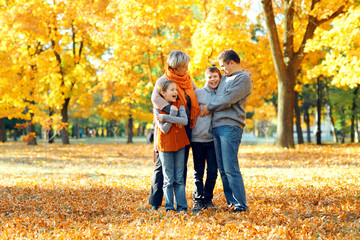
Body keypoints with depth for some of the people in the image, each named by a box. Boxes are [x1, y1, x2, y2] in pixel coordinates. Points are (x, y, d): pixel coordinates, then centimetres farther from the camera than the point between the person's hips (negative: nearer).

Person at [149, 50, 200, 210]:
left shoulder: (188, 80, 11)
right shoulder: (163, 80, -8)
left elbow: (199, 94, 31)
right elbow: (155, 97, -28)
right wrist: (172, 111, -37)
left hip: (185, 127, 6)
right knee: (162, 165, -3)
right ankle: (155, 202, 4)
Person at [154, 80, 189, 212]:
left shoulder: (179, 105, 3)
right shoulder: (157, 109, -5)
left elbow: (185, 121, -14)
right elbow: (164, 129, -13)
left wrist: (166, 117, -19)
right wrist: (173, 114, -18)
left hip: (179, 145, 3)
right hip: (165, 146, -2)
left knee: (179, 179, 6)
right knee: (168, 179, 1)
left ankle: (182, 206, 9)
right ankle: (169, 207, 8)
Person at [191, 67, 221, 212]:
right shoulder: (198, 93, 1)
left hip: (212, 138, 2)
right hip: (197, 137, -2)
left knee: (213, 170, 1)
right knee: (198, 171, 3)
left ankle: (208, 199, 15)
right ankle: (197, 201, 11)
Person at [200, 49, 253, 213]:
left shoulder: (243, 78, -3)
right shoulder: (224, 77, 23)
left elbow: (227, 100, -11)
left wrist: (209, 107, 0)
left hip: (230, 126, -8)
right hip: (217, 126, 8)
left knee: (231, 169, -12)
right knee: (222, 169, 7)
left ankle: (240, 204, -7)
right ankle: (231, 202, 11)